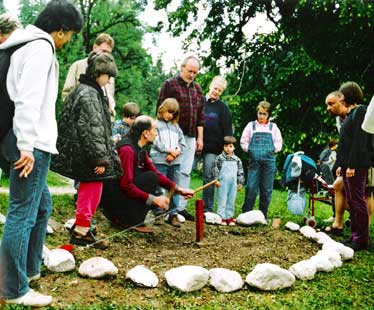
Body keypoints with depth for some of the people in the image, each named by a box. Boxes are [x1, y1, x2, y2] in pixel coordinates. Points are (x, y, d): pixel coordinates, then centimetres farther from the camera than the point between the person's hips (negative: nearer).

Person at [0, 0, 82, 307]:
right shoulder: (41, 47, -11)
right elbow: (29, 100, -20)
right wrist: (26, 146, -23)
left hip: (27, 141, 10)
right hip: (31, 143, -10)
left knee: (42, 204, 21)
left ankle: (30, 268, 31)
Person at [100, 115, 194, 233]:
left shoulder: (141, 150, 10)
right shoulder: (127, 149, -21)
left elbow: (157, 173, 11)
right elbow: (126, 185, -26)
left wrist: (178, 189, 1)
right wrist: (153, 199, -25)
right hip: (112, 196, -10)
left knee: (157, 199, 7)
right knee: (151, 178, -19)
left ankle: (119, 217, 9)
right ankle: (132, 222, -15)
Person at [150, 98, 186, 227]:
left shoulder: (175, 126, 18)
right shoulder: (156, 124, 2)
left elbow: (182, 143, 12)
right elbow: (156, 142, -9)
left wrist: (175, 153, -6)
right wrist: (170, 150, -10)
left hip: (175, 162, 5)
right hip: (159, 160, -5)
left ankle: (173, 214, 13)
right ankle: (158, 214, 4)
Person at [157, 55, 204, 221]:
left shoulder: (197, 88, 17)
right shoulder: (170, 84, 0)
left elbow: (200, 114, 18)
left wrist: (200, 137, 12)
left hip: (190, 137, 5)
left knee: (186, 172, 4)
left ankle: (180, 207, 9)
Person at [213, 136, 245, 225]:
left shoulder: (237, 160, 7)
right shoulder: (219, 158, -3)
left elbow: (240, 172, 12)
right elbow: (216, 169, -4)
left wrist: (240, 183, 10)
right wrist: (216, 180, -10)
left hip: (233, 184, 4)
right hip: (222, 184, -4)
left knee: (231, 201, 9)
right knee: (222, 200, -1)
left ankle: (229, 217, 17)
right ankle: (221, 217, 5)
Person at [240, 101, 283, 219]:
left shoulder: (273, 127, 11)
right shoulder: (251, 125, 10)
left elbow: (278, 144, 10)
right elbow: (243, 142, 9)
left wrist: (270, 150, -1)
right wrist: (251, 150, -1)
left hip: (269, 161, 1)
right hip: (254, 161, -1)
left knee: (266, 190, 3)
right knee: (251, 188, -7)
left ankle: (263, 216, 11)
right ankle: (246, 213, 0)